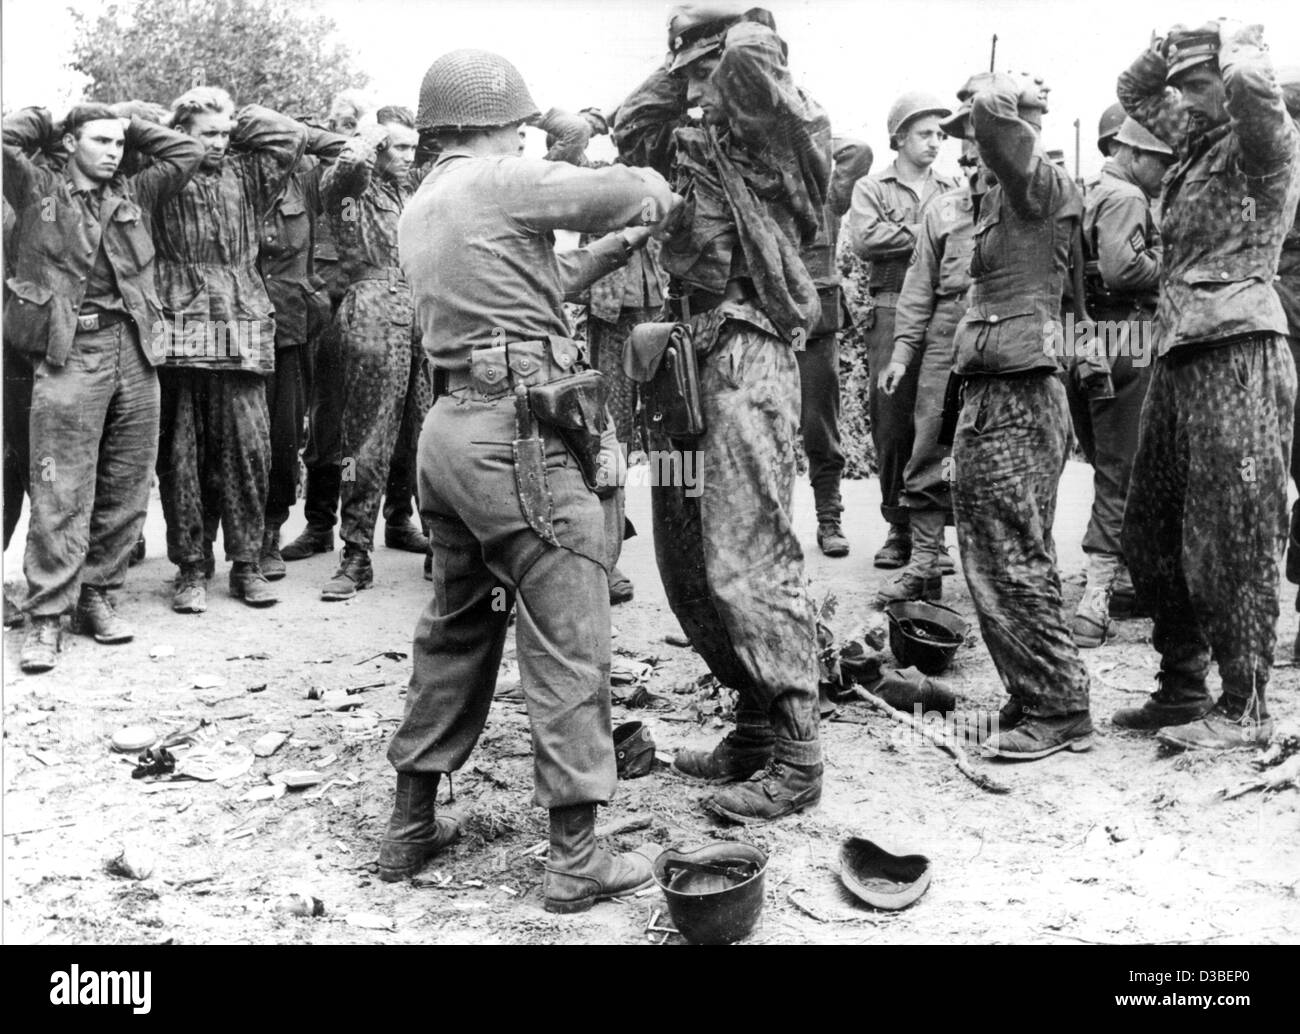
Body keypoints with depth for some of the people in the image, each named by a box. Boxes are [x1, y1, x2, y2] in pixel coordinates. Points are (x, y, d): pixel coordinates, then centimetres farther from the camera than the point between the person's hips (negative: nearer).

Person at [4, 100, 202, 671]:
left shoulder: (136, 195, 18)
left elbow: (187, 151, 18)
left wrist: (132, 124, 19)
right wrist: (51, 119, 12)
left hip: (133, 350, 4)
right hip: (68, 351, -4)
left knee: (126, 487, 6)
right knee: (61, 490, -6)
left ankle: (96, 595, 19)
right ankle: (46, 617, -2)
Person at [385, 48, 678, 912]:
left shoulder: (420, 210, 18)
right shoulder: (502, 180, -7)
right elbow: (640, 193, -5)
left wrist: (610, 249, 23)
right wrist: (659, 196, 17)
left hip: (451, 428, 9)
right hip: (518, 435, -9)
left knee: (456, 629, 19)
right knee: (569, 645, -2)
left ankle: (412, 826, 27)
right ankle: (577, 859, 4)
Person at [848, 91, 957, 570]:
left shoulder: (953, 191, 19)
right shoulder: (872, 187, 11)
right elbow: (863, 238, -8)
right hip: (892, 312, -2)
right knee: (891, 425, -2)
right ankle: (899, 527, 9)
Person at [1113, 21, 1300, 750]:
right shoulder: (1198, 138, 17)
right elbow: (1134, 90, 32)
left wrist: (1235, 42, -5)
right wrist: (1174, 43, 15)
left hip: (1238, 352, -8)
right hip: (1180, 353, 9)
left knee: (1232, 541, -4)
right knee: (1152, 533, 12)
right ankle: (1182, 689, 24)